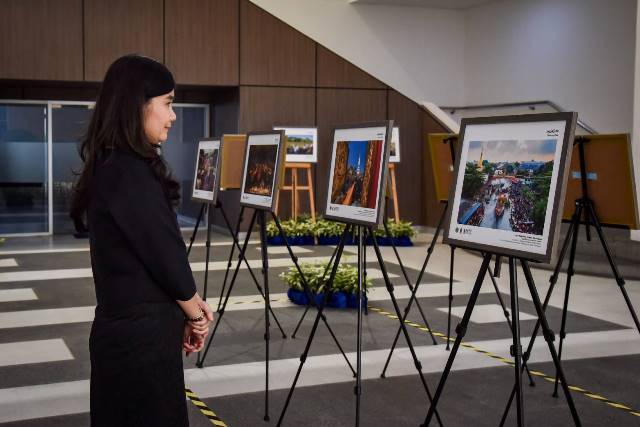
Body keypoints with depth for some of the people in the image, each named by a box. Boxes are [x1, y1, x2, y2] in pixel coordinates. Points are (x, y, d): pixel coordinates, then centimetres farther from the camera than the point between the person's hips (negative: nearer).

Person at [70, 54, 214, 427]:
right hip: (140, 332, -9)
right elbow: (164, 254, -17)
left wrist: (188, 304, 5)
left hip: (127, 325, 9)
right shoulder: (129, 173, -21)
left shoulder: (113, 167, 8)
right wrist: (195, 314, -1)